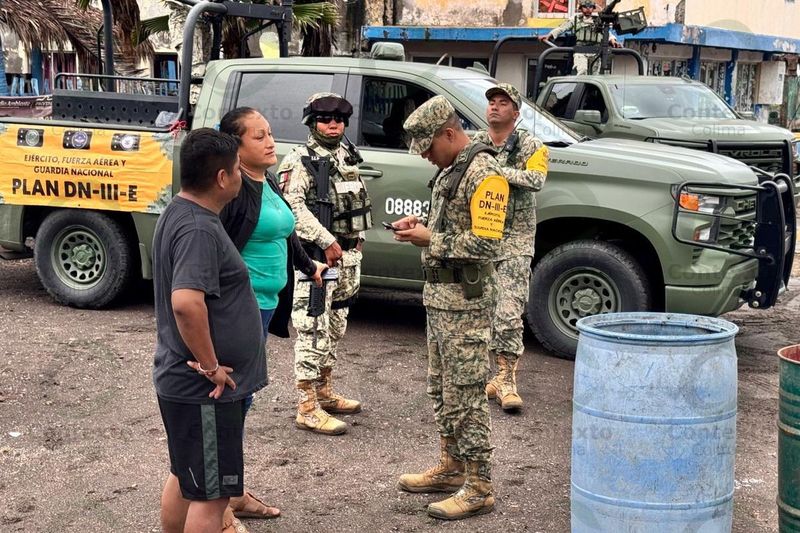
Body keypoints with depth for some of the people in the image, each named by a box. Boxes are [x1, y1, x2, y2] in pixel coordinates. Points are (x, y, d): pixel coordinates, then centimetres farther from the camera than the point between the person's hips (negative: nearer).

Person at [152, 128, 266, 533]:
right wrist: (211, 366, -25)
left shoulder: (179, 212, 9)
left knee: (185, 475, 23)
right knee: (211, 492, 2)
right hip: (205, 389, -10)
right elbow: (187, 302, -37)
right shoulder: (199, 229, -23)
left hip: (180, 378, 10)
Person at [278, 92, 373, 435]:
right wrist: (326, 241, -25)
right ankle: (307, 408, -6)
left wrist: (357, 238, 14)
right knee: (314, 330, -9)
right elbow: (293, 206, -23)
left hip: (347, 255, 9)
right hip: (317, 256, -9)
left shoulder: (347, 158, 14)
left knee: (335, 327, 17)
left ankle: (324, 393, 30)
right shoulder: (301, 162, -11)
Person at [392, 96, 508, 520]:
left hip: (464, 300, -10)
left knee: (466, 393, -5)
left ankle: (478, 488, 3)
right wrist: (421, 225, 7)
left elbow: (486, 243, -23)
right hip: (438, 294, 10)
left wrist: (430, 240, -19)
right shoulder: (449, 170, 14)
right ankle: (451, 467, 30)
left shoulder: (483, 173, -16)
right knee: (441, 388, 17)